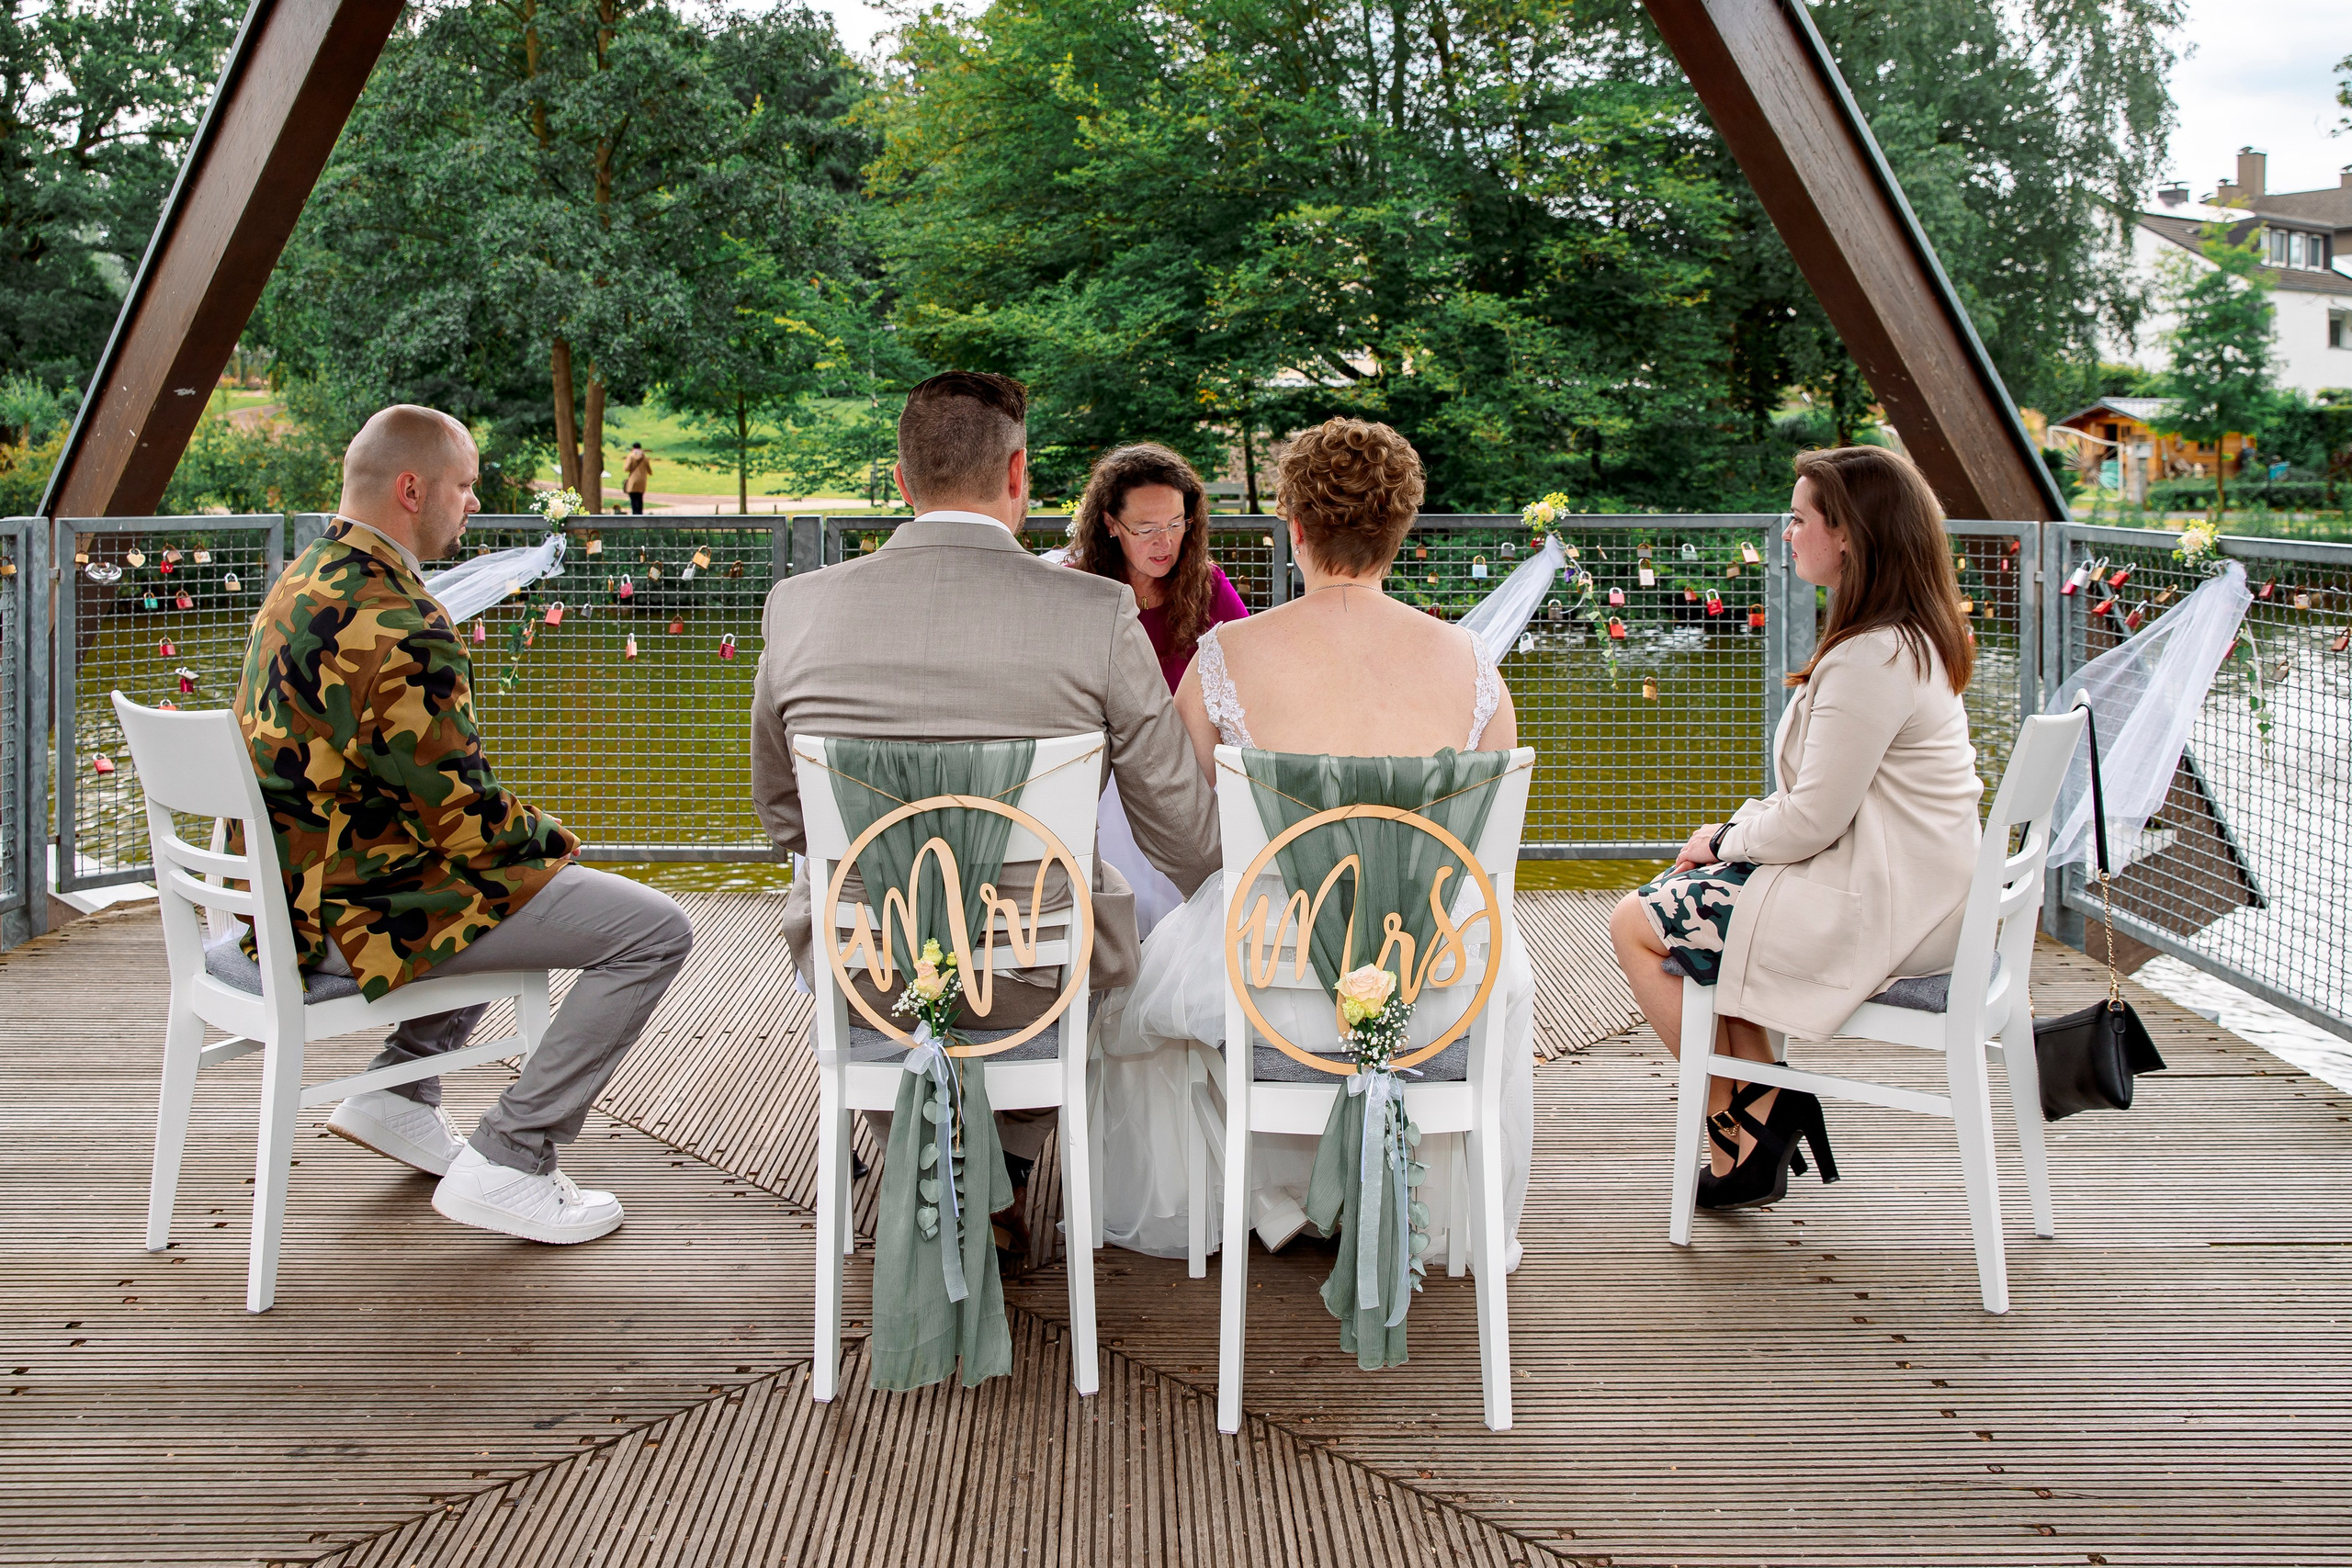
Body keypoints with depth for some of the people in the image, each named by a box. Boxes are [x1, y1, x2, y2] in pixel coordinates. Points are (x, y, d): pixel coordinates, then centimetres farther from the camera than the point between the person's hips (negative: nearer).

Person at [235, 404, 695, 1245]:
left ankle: (398, 1093, 27)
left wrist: (533, 834, 13)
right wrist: (553, 840, -2)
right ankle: (505, 1162, -5)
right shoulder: (398, 625, -24)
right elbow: (464, 811, -22)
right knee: (655, 929, -10)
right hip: (368, 909, -10)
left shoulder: (300, 584, 9)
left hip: (302, 888, 10)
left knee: (522, 873, 34)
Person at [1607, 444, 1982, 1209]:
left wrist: (1728, 840, -4)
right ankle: (1761, 1111, 15)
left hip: (1870, 913, -10)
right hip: (1908, 890, 10)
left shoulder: (1871, 659, -23)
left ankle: (1742, 1121, 12)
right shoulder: (1915, 638, 9)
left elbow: (1813, 820, -22)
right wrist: (1735, 832, 7)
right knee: (1692, 894, 19)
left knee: (1637, 924, 0)